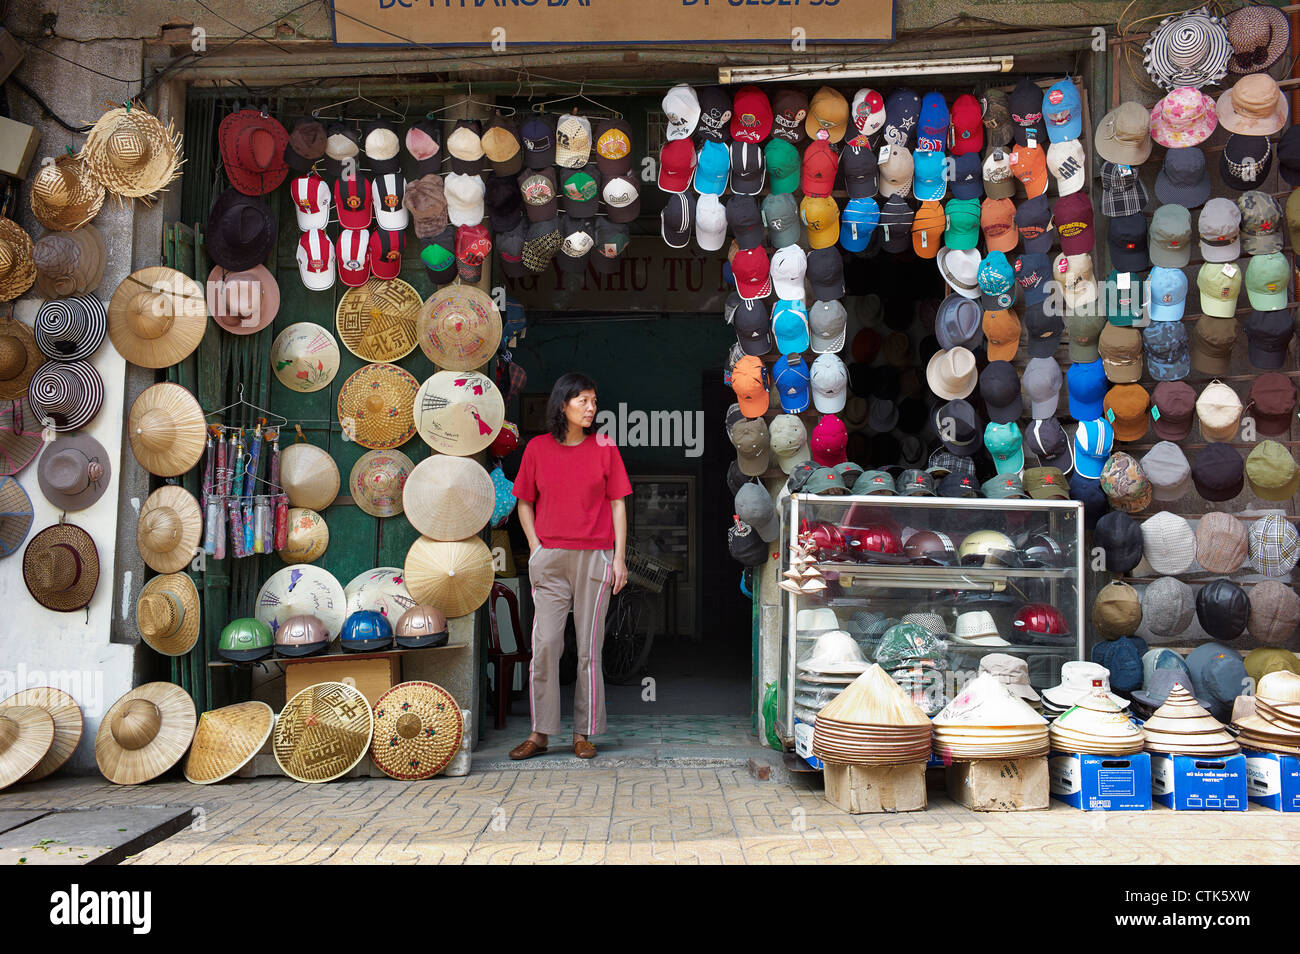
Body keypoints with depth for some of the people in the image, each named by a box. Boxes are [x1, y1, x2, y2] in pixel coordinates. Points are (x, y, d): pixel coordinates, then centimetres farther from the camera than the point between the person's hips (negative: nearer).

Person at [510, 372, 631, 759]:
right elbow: (525, 504, 12)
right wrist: (536, 549, 1)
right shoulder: (537, 448, 5)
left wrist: (619, 557, 0)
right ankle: (539, 733, 5)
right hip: (549, 560, 0)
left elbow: (618, 504, 5)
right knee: (544, 643, -3)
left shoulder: (604, 447, 4)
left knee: (589, 647, 2)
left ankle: (583, 733, 11)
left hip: (595, 557, 0)